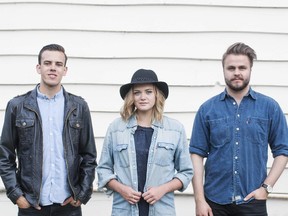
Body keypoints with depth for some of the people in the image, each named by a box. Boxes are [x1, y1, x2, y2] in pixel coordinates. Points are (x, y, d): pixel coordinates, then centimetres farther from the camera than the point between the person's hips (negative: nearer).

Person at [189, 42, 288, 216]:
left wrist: (266, 187, -7)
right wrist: (200, 199, -6)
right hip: (215, 201, 1)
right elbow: (197, 154, -1)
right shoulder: (207, 109, 1)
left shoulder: (270, 107, 1)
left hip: (252, 201, 0)